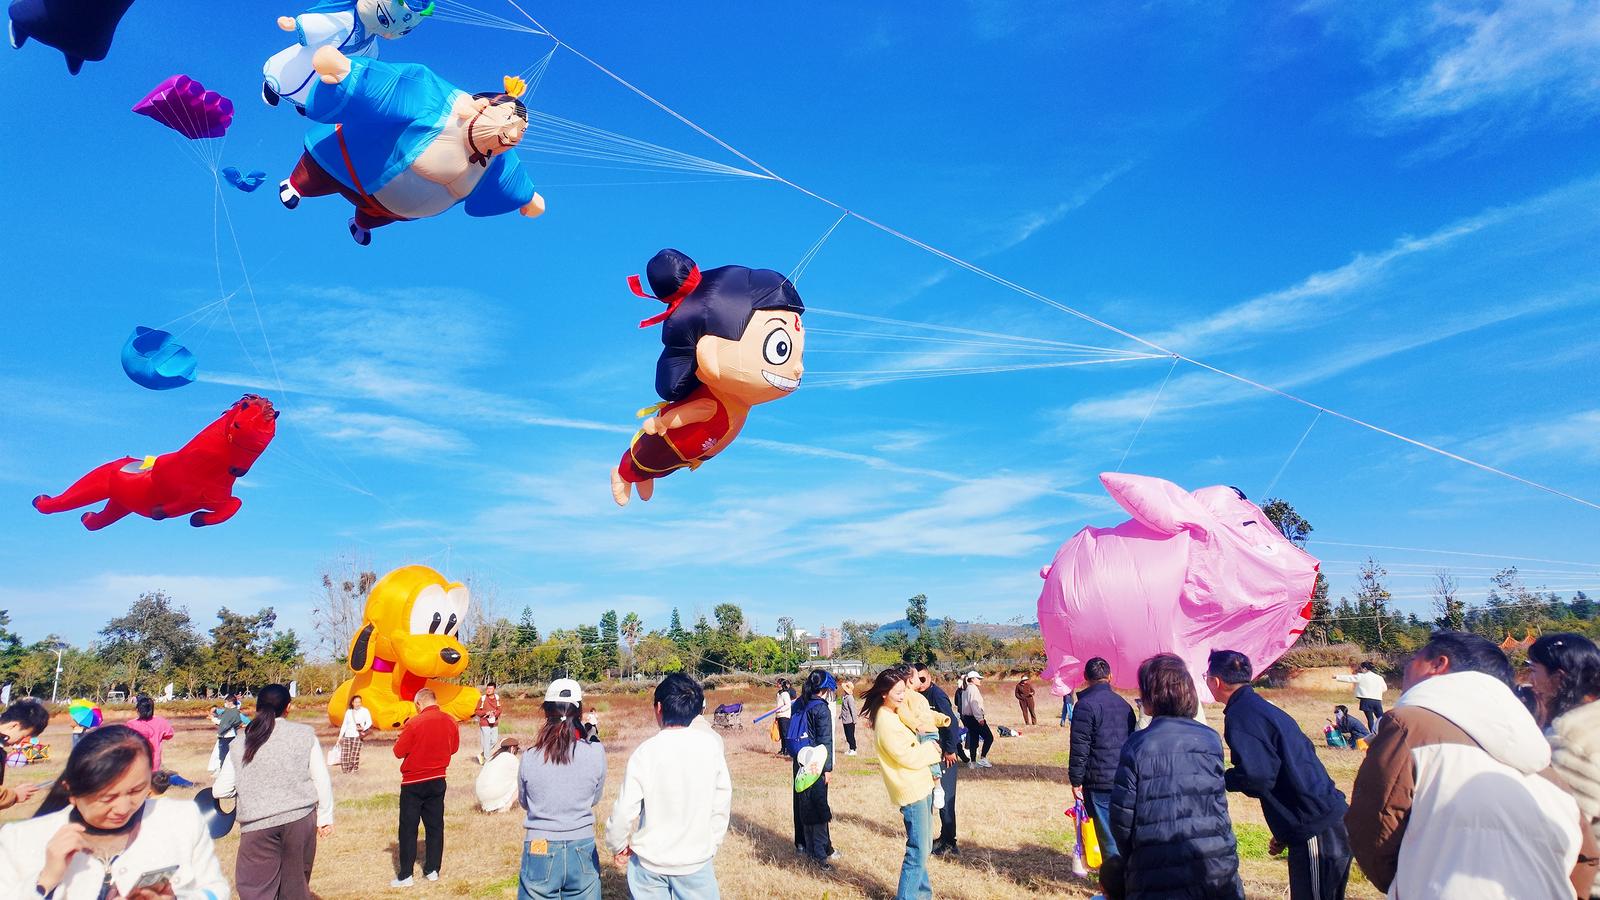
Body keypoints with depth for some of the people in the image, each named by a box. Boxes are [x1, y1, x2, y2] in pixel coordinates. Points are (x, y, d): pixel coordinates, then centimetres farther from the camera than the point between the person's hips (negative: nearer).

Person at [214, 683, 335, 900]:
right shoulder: (304, 734, 1)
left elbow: (220, 791, 5)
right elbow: (322, 779, 1)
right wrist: (325, 816, 12)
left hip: (258, 825, 0)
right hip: (300, 819, 0)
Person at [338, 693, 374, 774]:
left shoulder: (364, 711, 1)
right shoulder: (348, 711, 14)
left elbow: (369, 722, -3)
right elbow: (344, 724, 17)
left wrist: (364, 728, -21)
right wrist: (340, 736, 14)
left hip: (357, 736, -3)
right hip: (347, 736, 3)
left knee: (354, 754, -10)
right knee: (345, 755, -3)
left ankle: (353, 769, 2)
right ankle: (345, 770, 11)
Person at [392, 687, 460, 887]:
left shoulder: (414, 723, -17)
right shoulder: (450, 721, -3)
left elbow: (399, 752, -10)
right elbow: (454, 748, 8)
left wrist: (405, 734, 6)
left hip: (413, 783, -4)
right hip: (437, 781, 4)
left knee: (408, 829, 4)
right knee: (435, 826, 12)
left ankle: (405, 875, 7)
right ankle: (432, 870, 17)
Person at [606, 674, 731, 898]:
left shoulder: (646, 752, -16)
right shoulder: (710, 746, -11)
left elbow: (624, 810, -12)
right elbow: (722, 804, -3)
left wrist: (617, 847, 7)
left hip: (650, 862, 0)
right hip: (697, 861, 1)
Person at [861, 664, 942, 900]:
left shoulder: (893, 714, 10)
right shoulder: (886, 723, -20)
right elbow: (907, 757, -20)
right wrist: (932, 750, -5)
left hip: (920, 786, 10)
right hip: (911, 791, -10)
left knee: (922, 847, 19)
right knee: (918, 852, -5)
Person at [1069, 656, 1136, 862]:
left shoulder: (1086, 705, -12)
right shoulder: (1124, 704, 10)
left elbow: (1079, 748, -14)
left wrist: (1076, 781, -6)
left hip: (1100, 783, -7)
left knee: (1108, 836, 1)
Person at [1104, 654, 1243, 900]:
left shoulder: (1137, 746, -12)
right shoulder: (1211, 740, 0)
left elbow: (1121, 817, -7)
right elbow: (1218, 805, 7)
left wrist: (1131, 859, 10)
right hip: (1217, 870, 4)